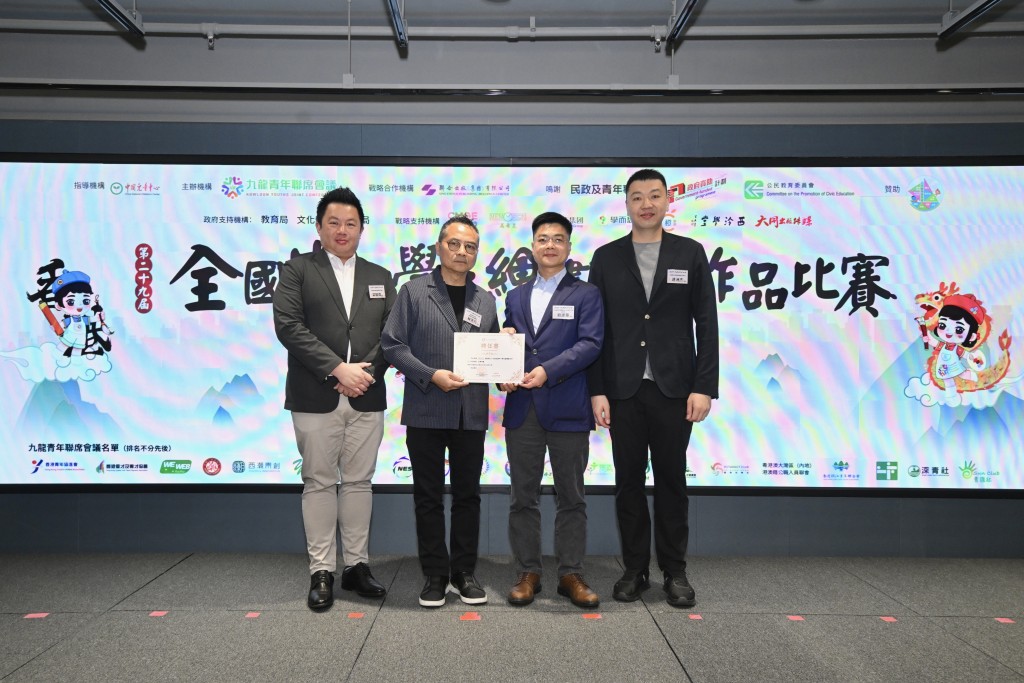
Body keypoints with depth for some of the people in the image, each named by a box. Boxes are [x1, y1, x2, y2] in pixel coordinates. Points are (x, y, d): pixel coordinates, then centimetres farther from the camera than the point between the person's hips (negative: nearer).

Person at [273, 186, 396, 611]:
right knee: (320, 482, 4)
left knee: (359, 481, 8)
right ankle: (321, 572, 13)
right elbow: (288, 325, -8)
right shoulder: (298, 270, 4)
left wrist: (368, 372, -9)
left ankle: (356, 565, 19)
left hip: (366, 398, 3)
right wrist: (338, 369, -15)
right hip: (315, 398, -3)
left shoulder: (380, 277, 14)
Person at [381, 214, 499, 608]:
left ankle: (464, 573, 23)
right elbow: (392, 343, -5)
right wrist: (431, 375, -15)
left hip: (471, 413, 3)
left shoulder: (485, 301, 12)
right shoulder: (414, 292, 1)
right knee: (428, 497, 6)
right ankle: (435, 575, 19)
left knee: (467, 495, 10)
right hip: (426, 410, -3)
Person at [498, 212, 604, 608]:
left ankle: (571, 575, 17)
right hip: (522, 409, 3)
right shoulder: (516, 297, 17)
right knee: (523, 497, 8)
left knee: (571, 497, 5)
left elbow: (590, 344, -8)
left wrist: (548, 371, -18)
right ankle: (527, 573, 19)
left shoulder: (585, 294, 4)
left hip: (567, 409, -3)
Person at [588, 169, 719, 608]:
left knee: (671, 481, 8)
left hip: (673, 388, 0)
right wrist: (596, 391, -3)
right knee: (628, 482, 7)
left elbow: (706, 325, 2)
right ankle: (635, 570, 20)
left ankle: (674, 572, 20)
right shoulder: (606, 257, 5)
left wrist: (704, 387, -5)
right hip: (623, 390, 1)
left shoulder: (690, 254, 5)